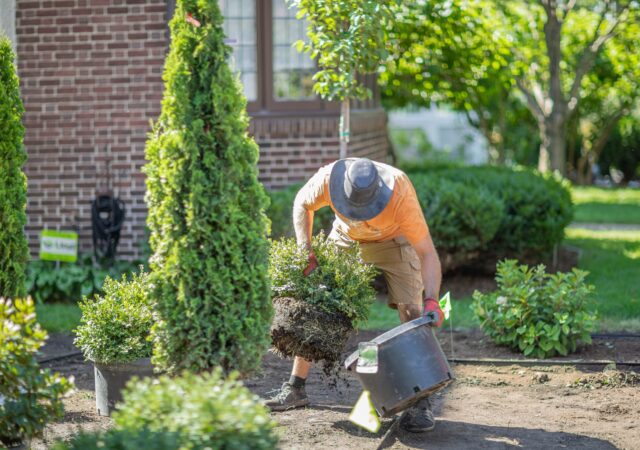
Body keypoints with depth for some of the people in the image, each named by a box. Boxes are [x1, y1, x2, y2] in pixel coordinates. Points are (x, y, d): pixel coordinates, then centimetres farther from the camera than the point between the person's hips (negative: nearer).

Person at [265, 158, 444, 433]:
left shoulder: (401, 196, -41)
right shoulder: (329, 178, -34)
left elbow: (427, 253, -37)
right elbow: (302, 204, -11)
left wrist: (431, 300, -50)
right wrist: (306, 253, -21)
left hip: (392, 240, -3)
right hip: (345, 237, 3)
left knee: (412, 312, -17)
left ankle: (420, 403, -14)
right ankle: (295, 389, 11)